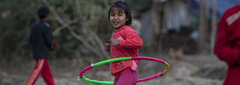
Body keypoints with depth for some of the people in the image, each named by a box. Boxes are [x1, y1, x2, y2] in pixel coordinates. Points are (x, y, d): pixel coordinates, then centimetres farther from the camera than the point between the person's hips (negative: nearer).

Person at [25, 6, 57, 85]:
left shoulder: (35, 26, 11)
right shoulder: (46, 26, -12)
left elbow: (31, 41, 12)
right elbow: (49, 41, -16)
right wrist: (51, 45, 5)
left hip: (36, 53, 9)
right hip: (42, 55, -9)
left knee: (47, 73, 12)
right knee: (36, 73, -11)